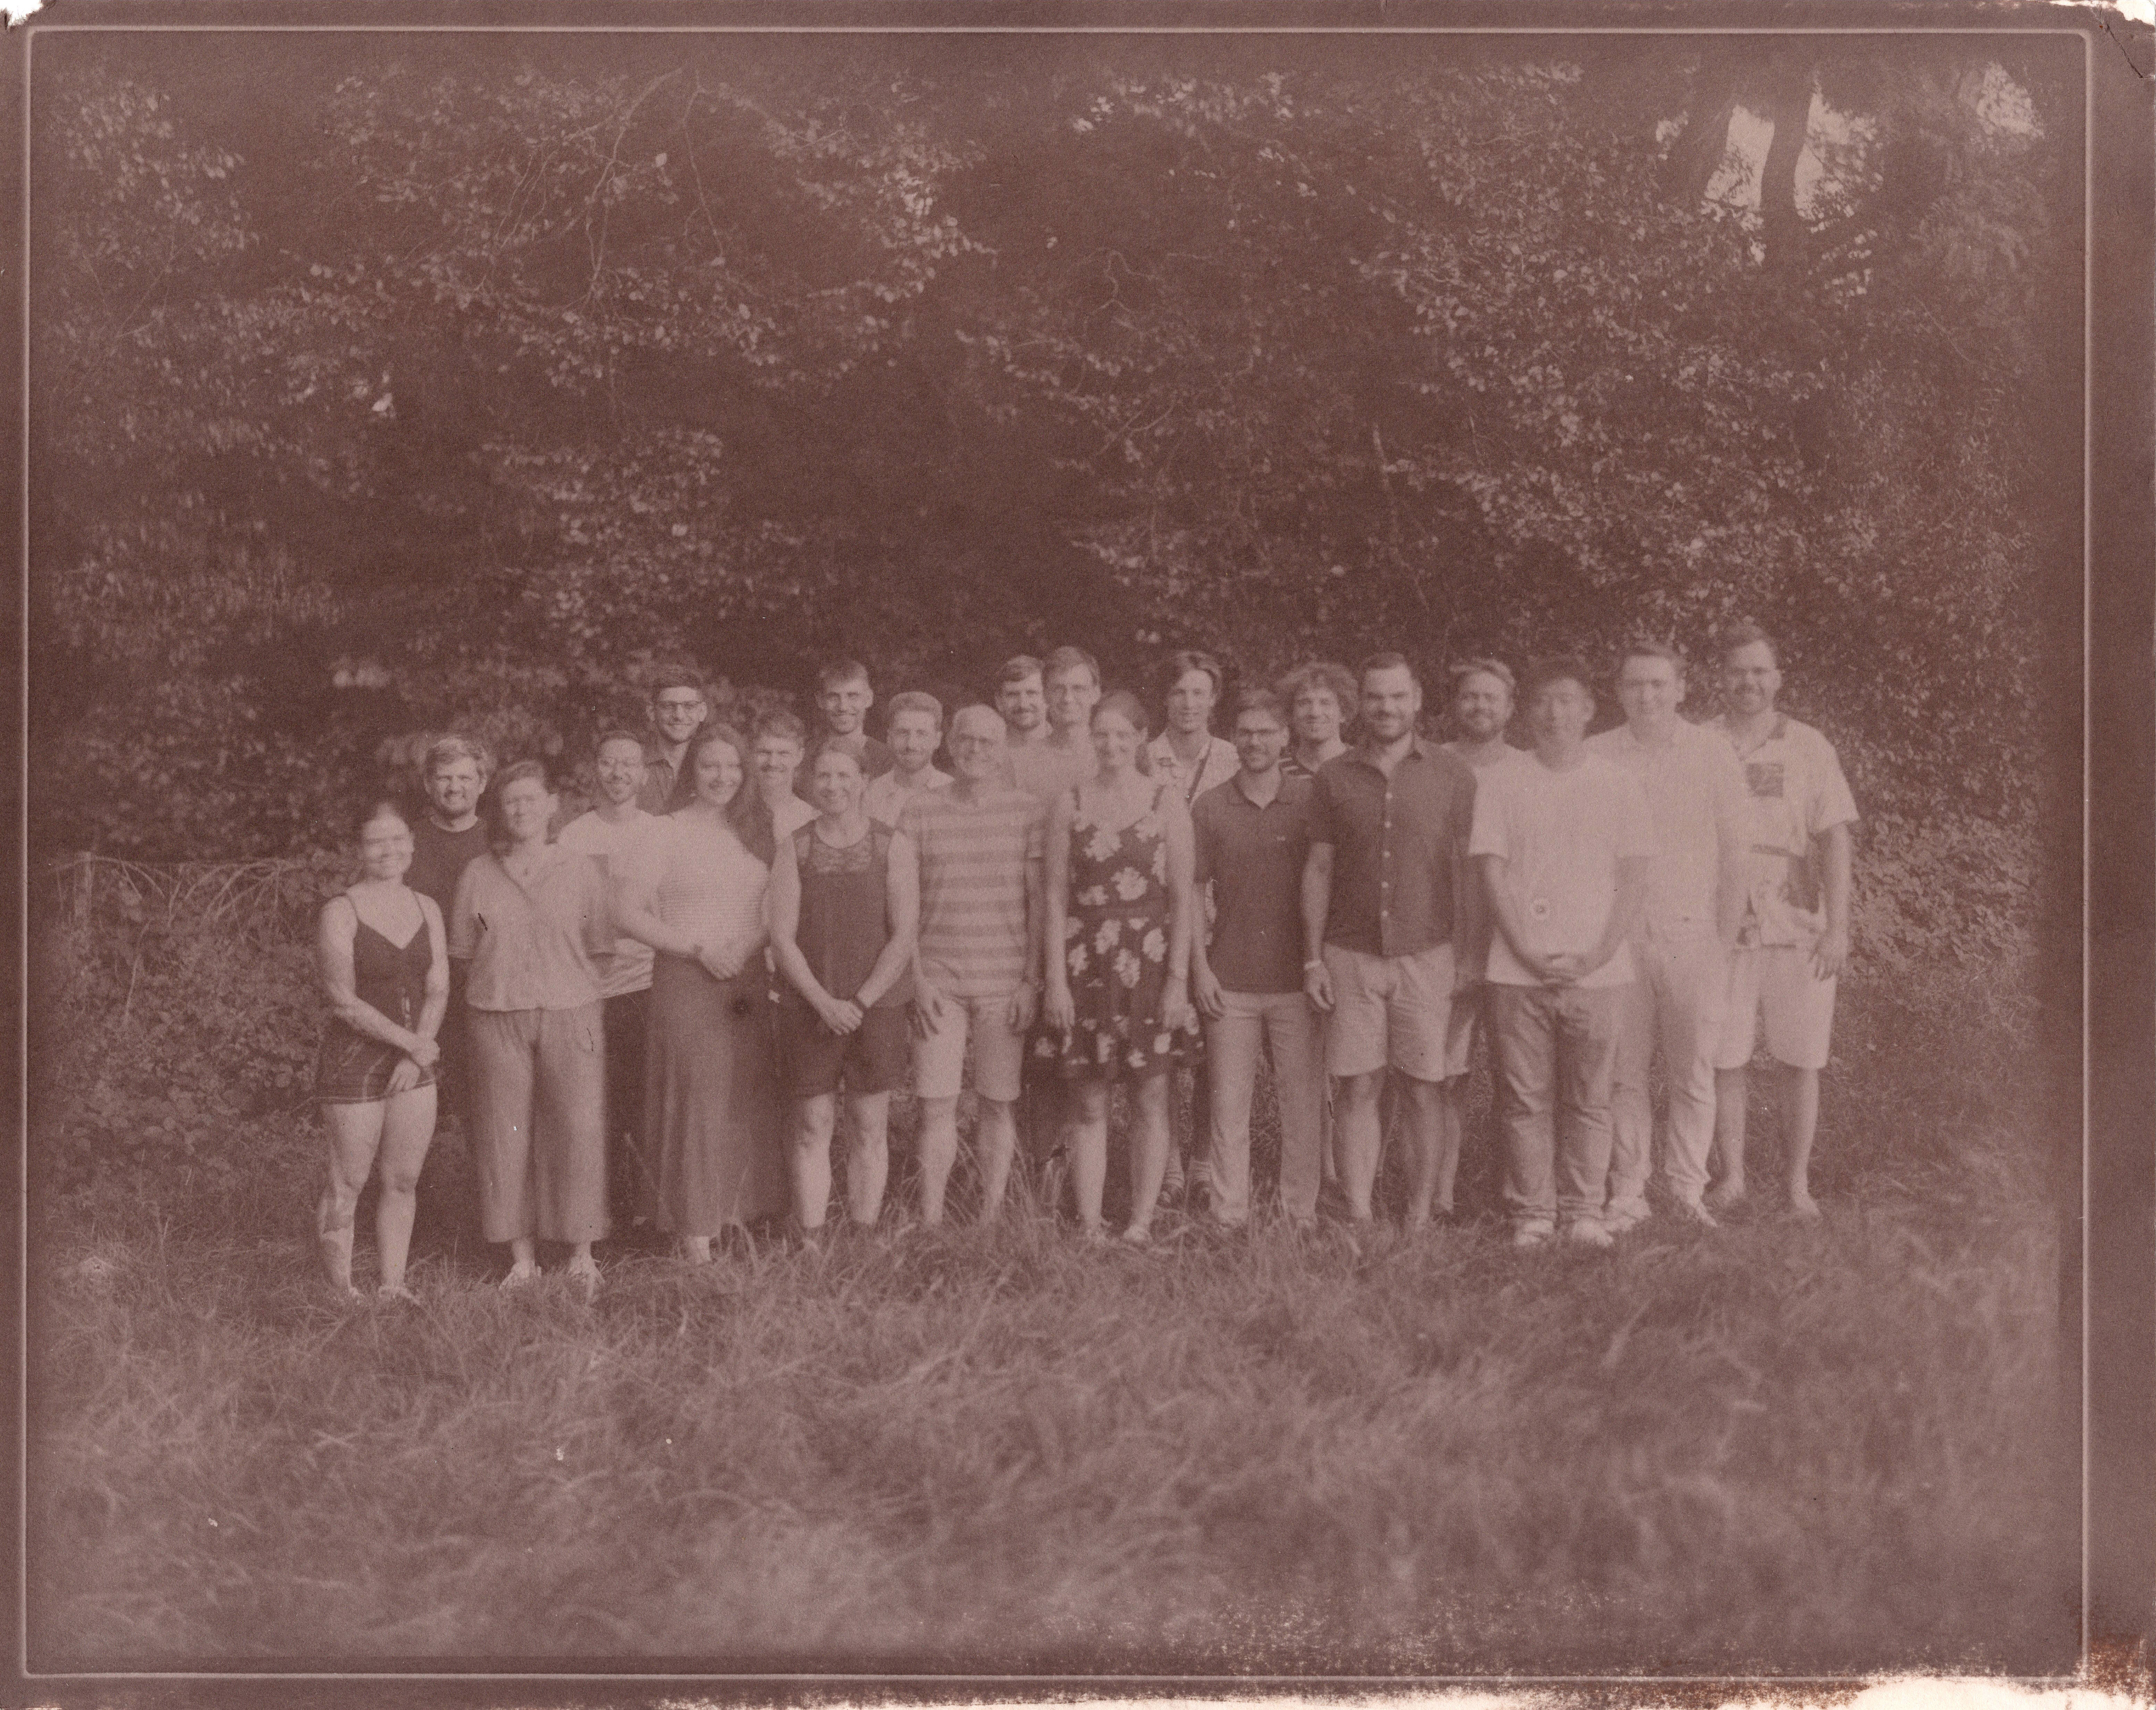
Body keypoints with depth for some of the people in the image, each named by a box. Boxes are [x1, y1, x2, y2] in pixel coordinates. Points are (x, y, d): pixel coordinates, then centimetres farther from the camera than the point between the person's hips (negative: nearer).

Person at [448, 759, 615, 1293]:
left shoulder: (583, 870, 5)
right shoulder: (478, 875, 7)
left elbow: (596, 952, 7)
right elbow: (465, 955, 10)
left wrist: (587, 1017, -1)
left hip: (569, 1014, -1)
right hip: (497, 1017, 1)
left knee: (578, 1133, -3)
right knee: (504, 1137, 2)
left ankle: (581, 1255, 9)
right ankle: (522, 1258, 12)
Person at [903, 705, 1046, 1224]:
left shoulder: (1028, 813, 2)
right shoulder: (921, 810, 4)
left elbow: (1040, 903, 2)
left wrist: (1032, 981, -4)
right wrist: (917, 979, -2)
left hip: (1006, 984, 0)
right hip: (938, 982, 0)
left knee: (1001, 1104, 4)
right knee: (936, 1106, -2)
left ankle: (991, 1218, 15)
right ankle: (930, 1224, 5)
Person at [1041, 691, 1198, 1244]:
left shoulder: (1166, 800, 1)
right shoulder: (1069, 804, 4)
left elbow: (1183, 897, -1)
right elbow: (1057, 895, 3)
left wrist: (1178, 977, -7)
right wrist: (1056, 979, -3)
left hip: (1150, 962, -1)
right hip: (1086, 963, 1)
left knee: (1150, 1100, 3)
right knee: (1090, 1103, 3)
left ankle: (1142, 1221, 10)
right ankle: (1089, 1226, 8)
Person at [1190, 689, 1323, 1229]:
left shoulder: (1311, 800, 3)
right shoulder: (1210, 807, 4)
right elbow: (1192, 892, 7)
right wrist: (1200, 967, -1)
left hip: (1296, 980, 0)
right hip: (1230, 982, 0)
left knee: (1304, 1104, 3)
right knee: (1228, 1103, 3)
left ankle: (1302, 1217, 13)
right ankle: (1229, 1220, 11)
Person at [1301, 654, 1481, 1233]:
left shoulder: (1452, 774, 4)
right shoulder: (1334, 778, 7)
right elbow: (1318, 870, 9)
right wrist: (1312, 958, 4)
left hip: (1426, 955, -1)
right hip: (1350, 954, 1)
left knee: (1423, 1093, 0)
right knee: (1356, 1091, 1)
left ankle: (1420, 1222, 9)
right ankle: (1358, 1220, 6)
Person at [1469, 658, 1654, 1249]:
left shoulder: (1619, 784, 7)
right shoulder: (1500, 783, 6)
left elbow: (1633, 879, 4)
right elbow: (1493, 873, 2)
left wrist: (1597, 955, -8)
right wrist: (1527, 952, -9)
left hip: (1595, 972, 0)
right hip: (1518, 972, 0)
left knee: (1588, 1099, 4)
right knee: (1525, 1100, 2)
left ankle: (1584, 1212, 12)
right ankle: (1532, 1215, 10)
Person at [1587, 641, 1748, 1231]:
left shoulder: (1713, 753, 3)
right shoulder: (1594, 757, 4)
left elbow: (1733, 855, 6)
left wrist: (1726, 943, 4)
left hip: (1692, 936, 0)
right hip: (1617, 936, 1)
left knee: (1693, 1075, 2)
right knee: (1623, 1072, 3)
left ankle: (1688, 1191, 12)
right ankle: (1627, 1194, 11)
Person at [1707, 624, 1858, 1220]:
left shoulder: (1809, 748, 6)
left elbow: (1835, 839, 2)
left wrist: (1837, 928, -7)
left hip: (1799, 929, 0)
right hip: (1723, 928, 0)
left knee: (1800, 1061, 3)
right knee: (1725, 1059, 2)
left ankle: (1799, 1183, 13)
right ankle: (1732, 1176, 14)